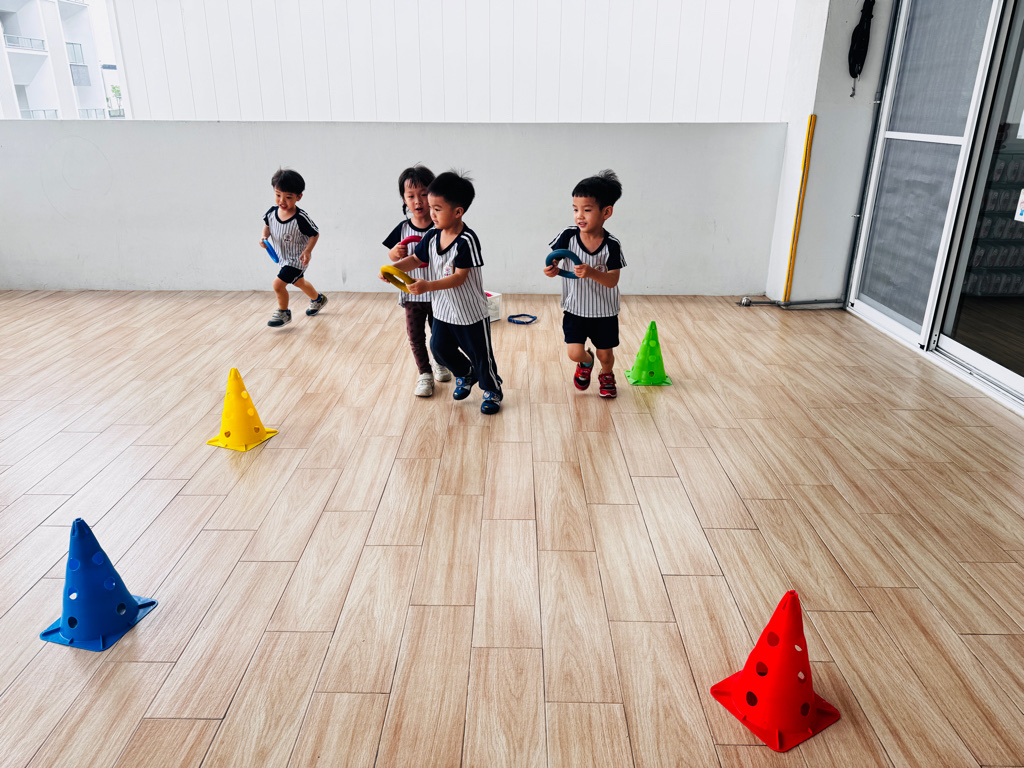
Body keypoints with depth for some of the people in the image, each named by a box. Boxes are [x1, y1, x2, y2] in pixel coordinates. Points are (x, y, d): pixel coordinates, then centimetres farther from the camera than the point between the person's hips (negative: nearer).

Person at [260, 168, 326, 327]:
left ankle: (283, 313, 11)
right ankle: (318, 299, 57)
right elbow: (267, 225, 8)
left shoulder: (301, 218, -30)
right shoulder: (272, 212, -13)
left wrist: (307, 251, -30)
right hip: (284, 257, 8)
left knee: (278, 283, -14)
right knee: (298, 282, 29)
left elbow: (315, 234, -18)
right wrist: (264, 237, -10)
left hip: (297, 259, -8)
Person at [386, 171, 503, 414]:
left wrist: (428, 286, -37)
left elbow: (459, 278, -28)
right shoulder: (432, 236, -3)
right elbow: (416, 259, 6)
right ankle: (465, 374, 46)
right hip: (443, 309, 7)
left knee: (479, 353, 7)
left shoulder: (467, 240, -25)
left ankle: (492, 390, 30)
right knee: (440, 347, 20)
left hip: (470, 312, -7)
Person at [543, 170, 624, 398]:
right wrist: (551, 269, -33)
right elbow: (554, 262, -8)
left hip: (604, 312, -1)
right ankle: (586, 362, 34)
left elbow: (612, 280, -21)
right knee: (574, 353, -6)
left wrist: (591, 272, -40)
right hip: (574, 308, 1)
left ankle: (606, 375, 48)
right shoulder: (568, 236, -13)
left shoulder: (611, 245, -18)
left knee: (605, 354, 11)